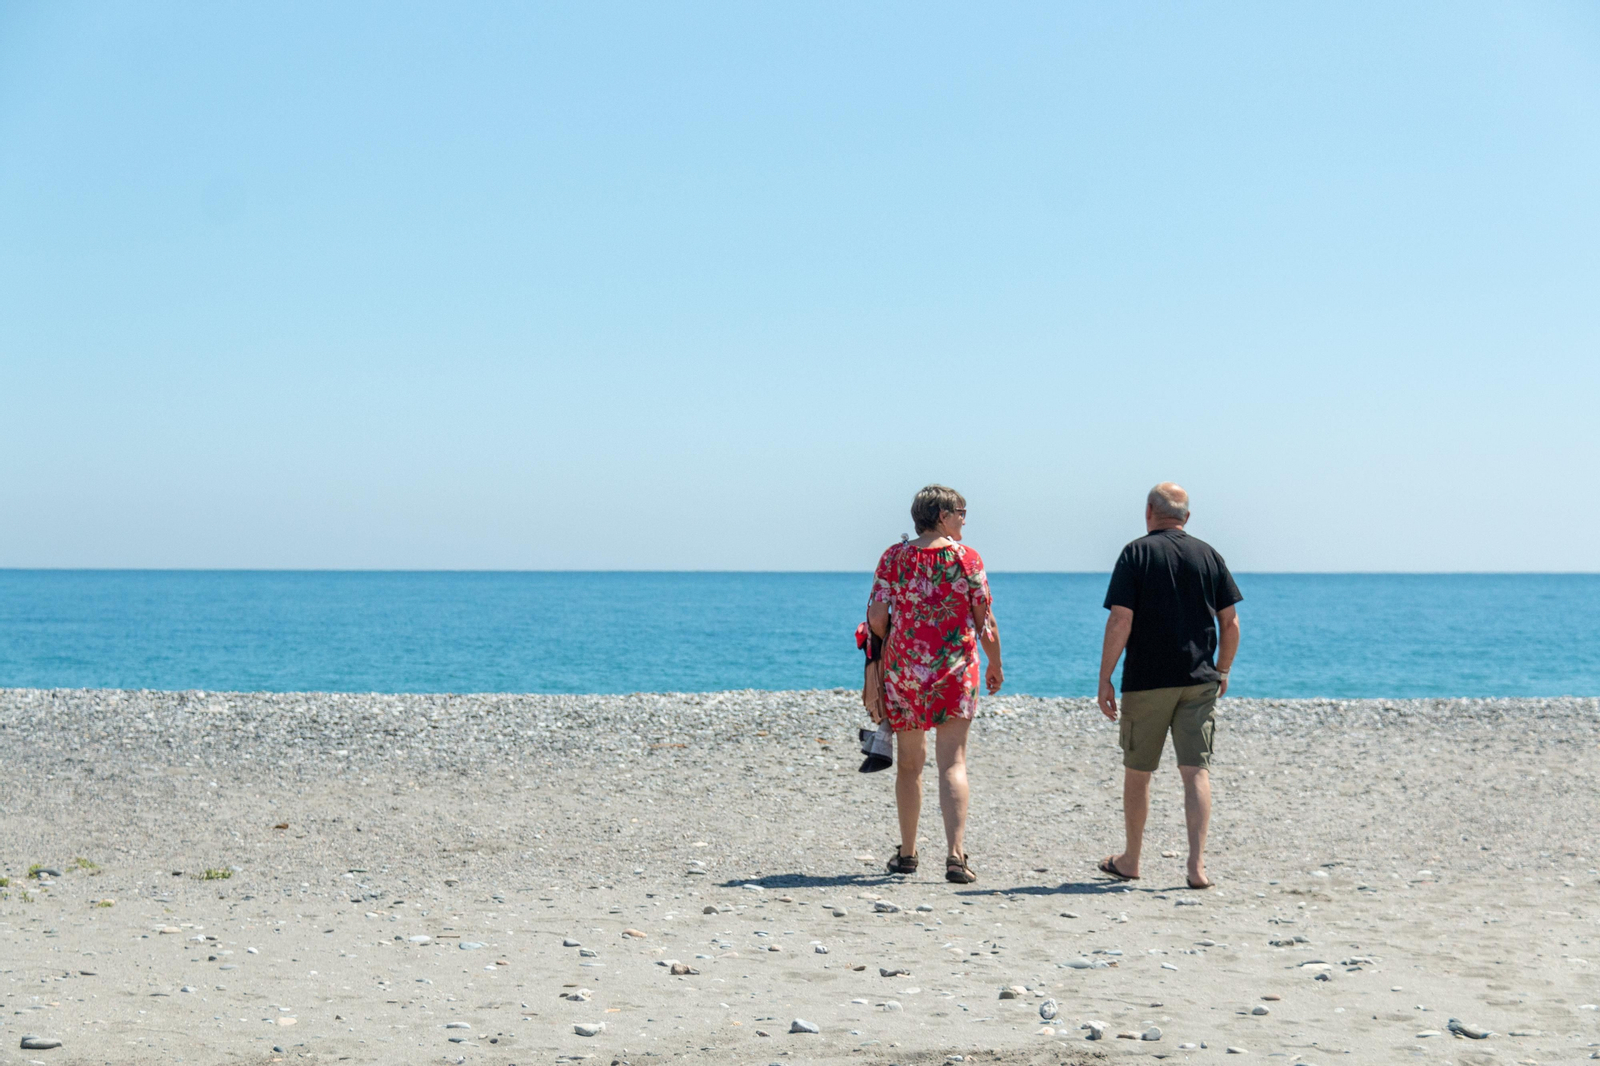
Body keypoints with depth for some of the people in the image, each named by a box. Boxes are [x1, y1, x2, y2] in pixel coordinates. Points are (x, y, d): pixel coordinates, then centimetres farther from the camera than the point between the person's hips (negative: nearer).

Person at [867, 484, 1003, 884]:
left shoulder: (894, 557, 1)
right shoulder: (966, 557, -3)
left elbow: (876, 618, -3)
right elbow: (985, 621, -2)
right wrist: (996, 665, 13)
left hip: (903, 670, 2)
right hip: (955, 670, -2)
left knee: (909, 762, 14)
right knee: (953, 762, -4)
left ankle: (907, 853, 22)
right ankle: (956, 853, -16)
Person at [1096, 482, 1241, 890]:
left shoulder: (1137, 553, -4)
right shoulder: (1208, 555, 6)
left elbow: (1120, 620, -11)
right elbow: (1230, 621, 6)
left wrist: (1105, 678, -7)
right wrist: (1223, 670, 19)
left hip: (1146, 681, -2)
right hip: (1198, 681, 2)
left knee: (1137, 772, 11)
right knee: (1196, 770, -1)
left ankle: (1130, 860, 24)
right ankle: (1197, 863, -13)